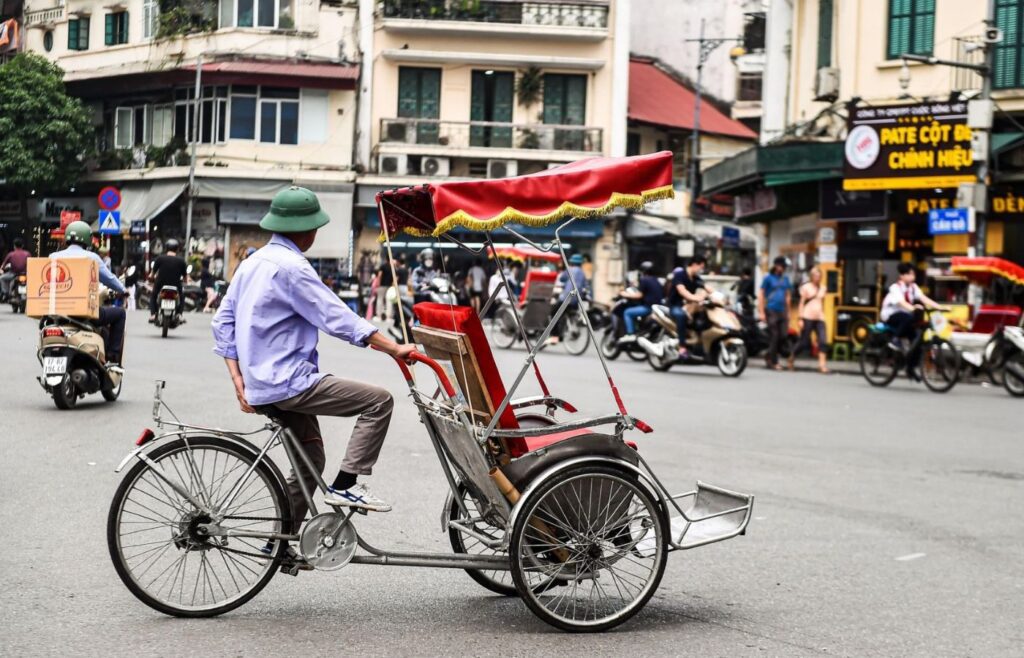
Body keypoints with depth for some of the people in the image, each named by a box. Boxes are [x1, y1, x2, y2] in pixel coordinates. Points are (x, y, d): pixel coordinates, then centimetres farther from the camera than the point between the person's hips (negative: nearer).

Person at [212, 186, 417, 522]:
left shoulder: (251, 263, 14)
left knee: (311, 461, 20)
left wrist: (239, 383, 12)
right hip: (288, 383, -10)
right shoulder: (291, 267, -15)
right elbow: (338, 318, -20)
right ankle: (345, 485, -12)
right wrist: (395, 349, -18)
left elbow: (223, 322, 15)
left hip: (262, 384, 10)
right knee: (379, 400, -10)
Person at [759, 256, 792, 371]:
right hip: (771, 311, -5)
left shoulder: (785, 279, 14)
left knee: (783, 336, -1)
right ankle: (773, 362, 0)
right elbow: (760, 295, -3)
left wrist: (788, 312, 17)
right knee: (773, 336, -6)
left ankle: (769, 356, 18)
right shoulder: (768, 278, -1)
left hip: (782, 311, 5)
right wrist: (761, 312, -9)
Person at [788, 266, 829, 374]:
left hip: (819, 319, 4)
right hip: (808, 318, -4)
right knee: (804, 342, 1)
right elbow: (801, 303, -2)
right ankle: (792, 358, 26)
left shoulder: (823, 288, 13)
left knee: (823, 341, -12)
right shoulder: (806, 287, 0)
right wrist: (800, 319, -8)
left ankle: (822, 365, -14)